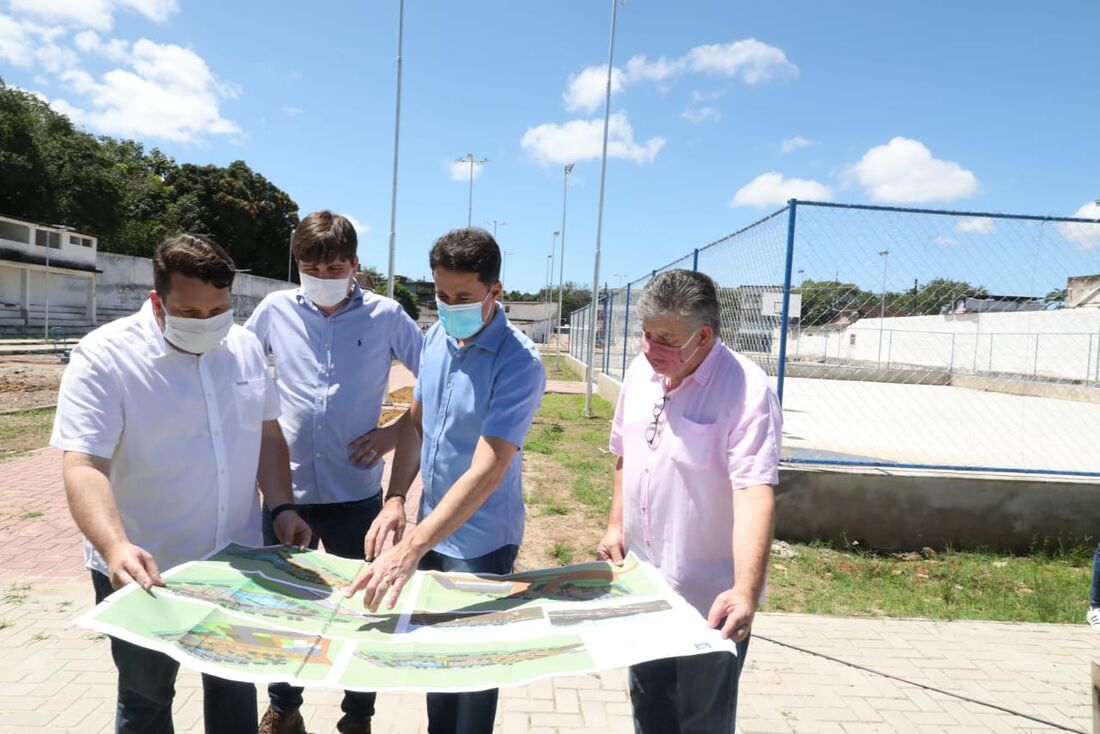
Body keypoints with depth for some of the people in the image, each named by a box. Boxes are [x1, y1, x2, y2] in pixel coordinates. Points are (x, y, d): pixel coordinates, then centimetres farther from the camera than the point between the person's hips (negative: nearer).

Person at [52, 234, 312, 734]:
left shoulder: (245, 346, -1)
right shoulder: (103, 357, -17)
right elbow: (82, 466, -24)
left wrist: (281, 506, -1)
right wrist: (116, 547, -40)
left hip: (235, 561, 4)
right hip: (144, 571, -3)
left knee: (236, 682, 20)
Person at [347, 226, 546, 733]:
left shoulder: (519, 363, -23)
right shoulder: (436, 337, -2)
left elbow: (486, 470, -30)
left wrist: (411, 549, -35)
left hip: (478, 544, -6)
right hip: (432, 526, 6)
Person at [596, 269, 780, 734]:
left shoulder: (747, 391, -22)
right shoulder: (642, 371, -2)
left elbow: (755, 494, -30)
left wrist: (746, 590, -39)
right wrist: (616, 525, 6)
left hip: (709, 597, -6)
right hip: (643, 585, 6)